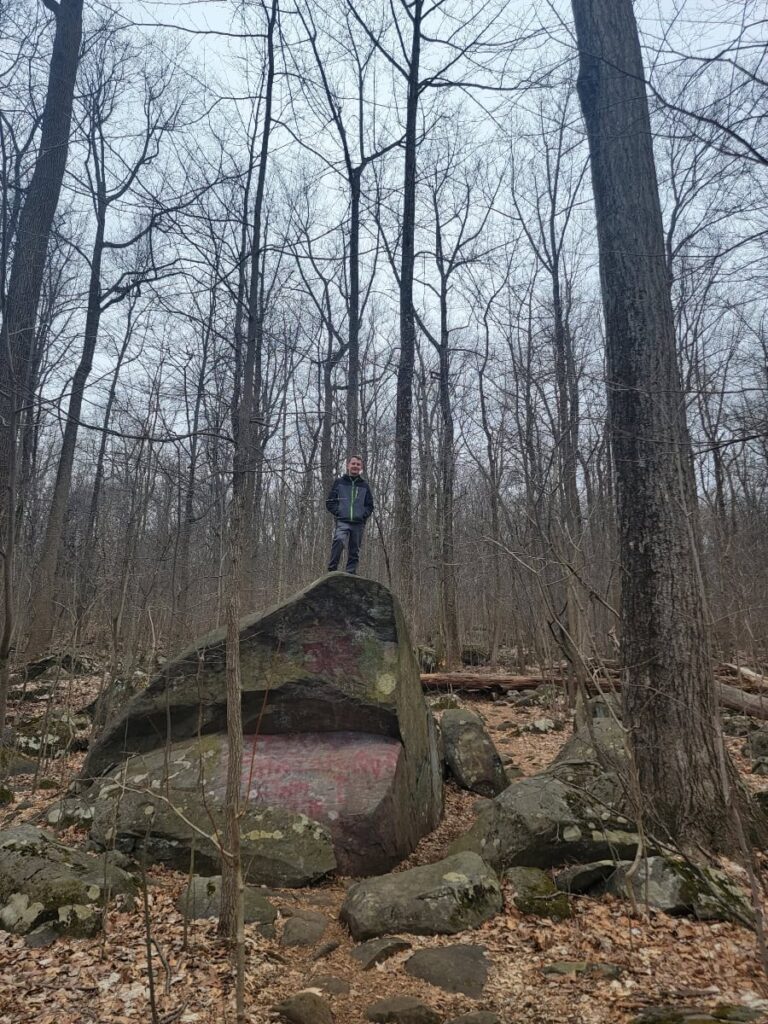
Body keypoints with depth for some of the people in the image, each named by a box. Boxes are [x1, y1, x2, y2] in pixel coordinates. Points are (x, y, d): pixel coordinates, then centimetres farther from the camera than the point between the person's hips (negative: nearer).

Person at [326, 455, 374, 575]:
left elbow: (369, 505, 17)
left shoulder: (364, 485, 15)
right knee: (339, 540, -29)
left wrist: (363, 515, 0)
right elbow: (330, 502, 8)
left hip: (358, 524, 3)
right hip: (342, 522, -3)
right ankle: (332, 570, -24)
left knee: (354, 552, 3)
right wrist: (338, 512, -6)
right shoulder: (339, 482, 9)